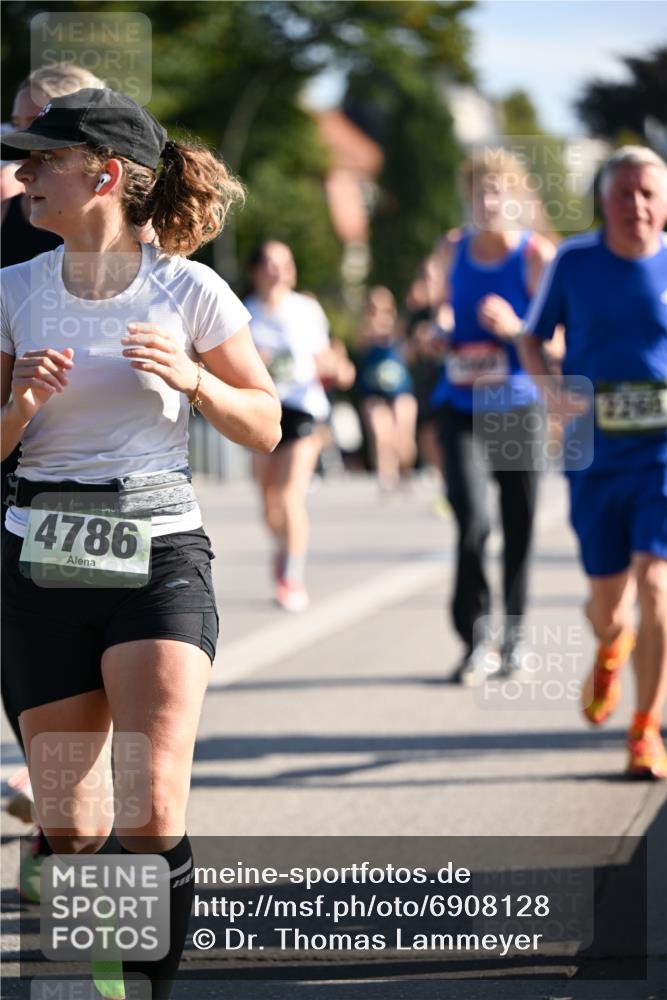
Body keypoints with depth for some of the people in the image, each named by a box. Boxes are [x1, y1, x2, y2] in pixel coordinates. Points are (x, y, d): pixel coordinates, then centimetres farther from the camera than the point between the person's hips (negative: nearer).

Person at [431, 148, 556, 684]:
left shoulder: (537, 254, -5)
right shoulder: (452, 249, 8)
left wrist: (515, 328, -23)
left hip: (520, 405, -2)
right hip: (461, 405, 2)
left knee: (519, 528, 5)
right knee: (472, 520, -14)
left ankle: (514, 640, 22)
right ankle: (475, 640, -4)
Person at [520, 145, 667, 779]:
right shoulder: (574, 263, -1)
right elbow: (533, 336, 11)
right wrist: (551, 389, -7)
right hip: (595, 457, 1)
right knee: (607, 602, 8)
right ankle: (611, 648, 47)